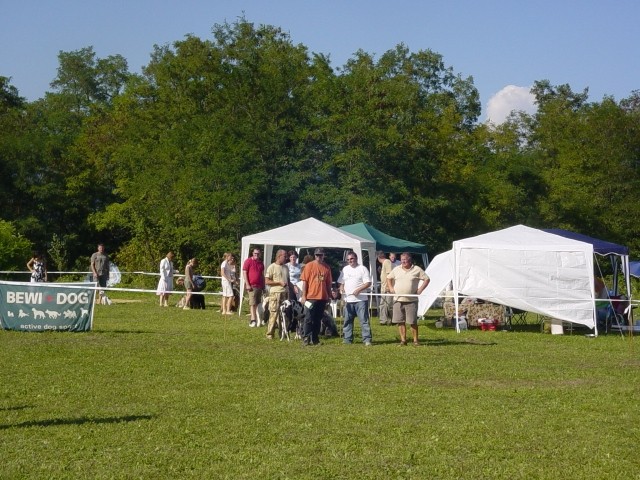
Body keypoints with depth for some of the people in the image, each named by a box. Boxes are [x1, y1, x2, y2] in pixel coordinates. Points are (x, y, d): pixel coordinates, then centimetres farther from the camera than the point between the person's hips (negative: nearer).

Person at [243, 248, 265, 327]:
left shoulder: (261, 263, 16)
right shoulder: (248, 261, -2)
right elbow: (244, 273, -6)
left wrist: (264, 285, 18)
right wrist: (247, 284, -12)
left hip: (259, 286, 6)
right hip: (251, 286, -6)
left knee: (258, 303, 7)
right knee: (253, 303, -11)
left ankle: (257, 320, 12)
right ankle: (253, 320, -17)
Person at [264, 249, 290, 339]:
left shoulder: (286, 267, 16)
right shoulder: (272, 267, -5)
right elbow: (267, 281, -9)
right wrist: (279, 283, -14)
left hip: (285, 293, 6)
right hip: (275, 293, -6)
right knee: (273, 313, -9)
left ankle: (282, 333, 13)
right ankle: (270, 334, -4)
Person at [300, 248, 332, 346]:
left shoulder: (327, 268, 9)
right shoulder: (309, 266, -1)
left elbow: (328, 283, 13)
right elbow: (304, 281, -2)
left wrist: (329, 296, 11)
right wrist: (303, 295, -7)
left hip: (323, 297, 4)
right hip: (311, 297, -4)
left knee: (318, 319, 9)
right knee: (309, 319, -3)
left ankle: (315, 338, 16)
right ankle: (306, 338, 1)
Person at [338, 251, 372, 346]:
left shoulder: (362, 269, -1)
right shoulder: (345, 269, 15)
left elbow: (368, 283, -6)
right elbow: (341, 282, 21)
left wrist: (358, 290, -19)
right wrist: (341, 288, -1)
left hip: (361, 300, -5)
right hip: (348, 300, 5)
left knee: (364, 320, -7)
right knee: (347, 320, 9)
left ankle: (367, 339, -7)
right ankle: (347, 339, 17)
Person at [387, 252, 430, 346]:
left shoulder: (417, 270, 0)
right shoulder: (396, 269, 10)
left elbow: (426, 279, 3)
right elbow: (388, 278, 23)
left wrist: (420, 289, -6)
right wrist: (390, 288, 8)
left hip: (411, 300, -3)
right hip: (398, 300, 3)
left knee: (413, 321, -3)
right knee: (400, 321, 4)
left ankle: (415, 340, 6)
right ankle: (403, 340, 12)